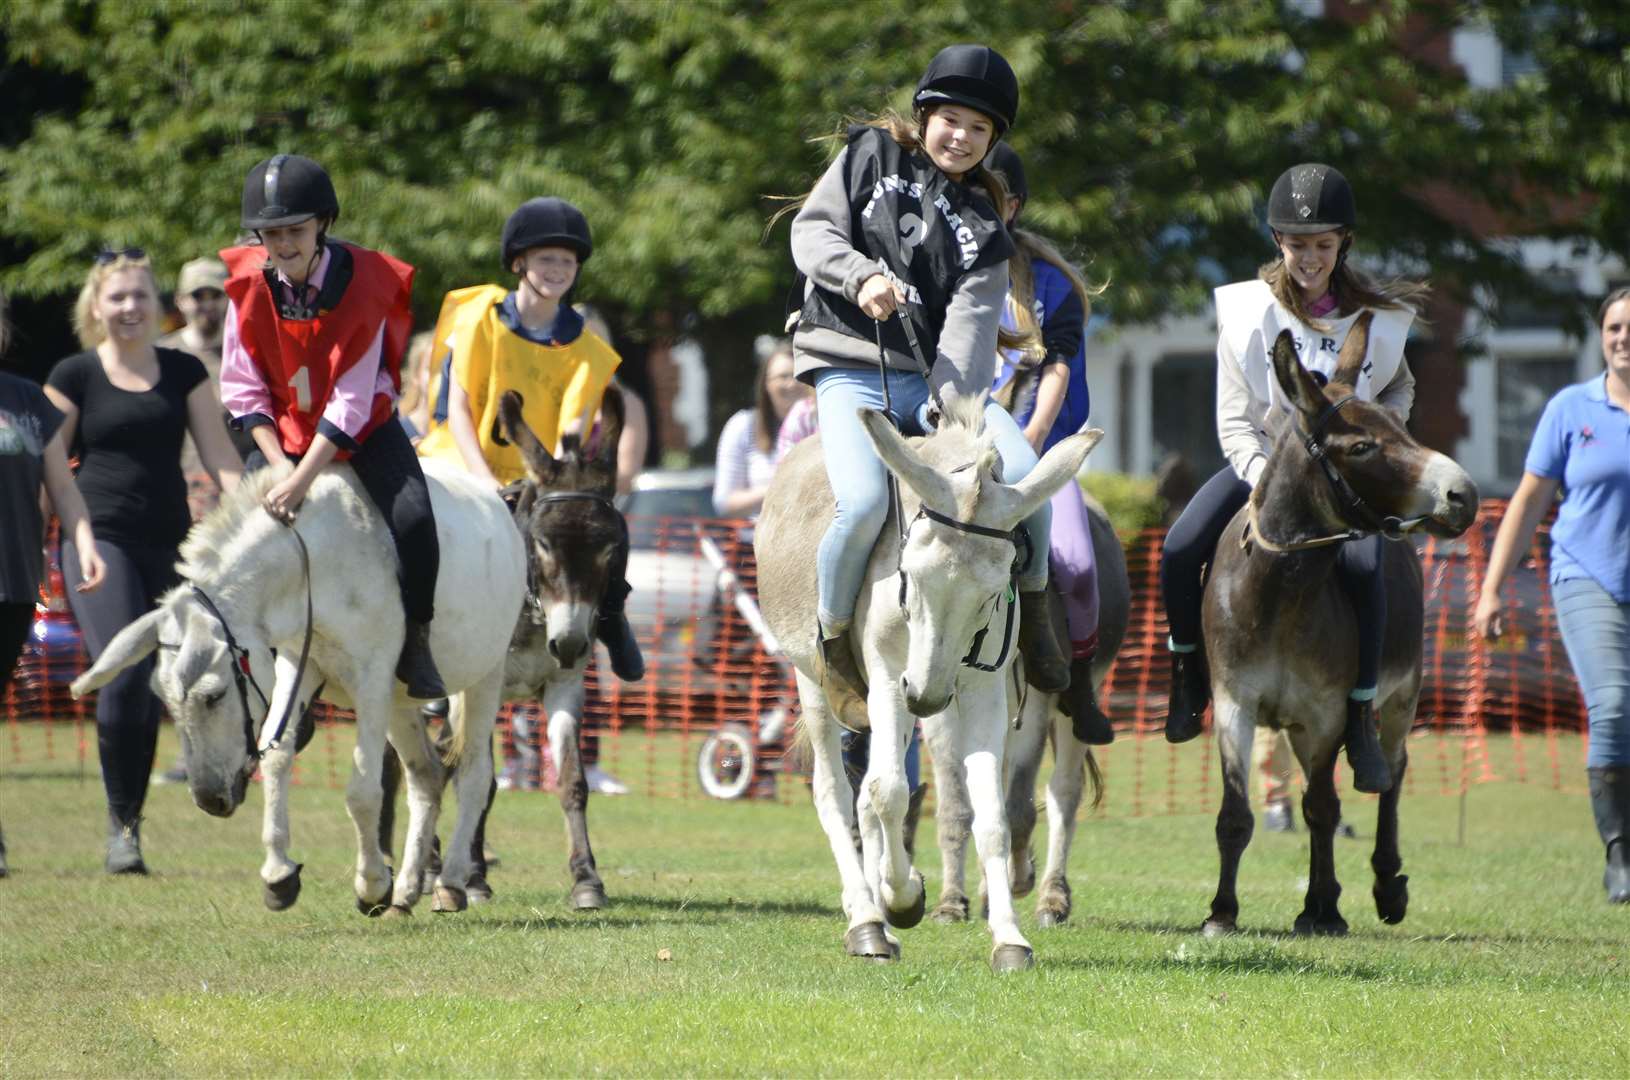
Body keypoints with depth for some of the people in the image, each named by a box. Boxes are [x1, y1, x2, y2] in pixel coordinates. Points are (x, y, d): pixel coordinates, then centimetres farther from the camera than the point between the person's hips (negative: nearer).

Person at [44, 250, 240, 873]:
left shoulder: (185, 374, 10)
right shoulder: (74, 377, 3)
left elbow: (220, 456, 8)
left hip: (168, 545, 3)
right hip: (99, 541, -3)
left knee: (148, 691, 6)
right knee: (123, 675, -19)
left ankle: (132, 823, 19)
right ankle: (120, 821, -7)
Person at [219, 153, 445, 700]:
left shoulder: (364, 283, -22)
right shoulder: (250, 285, -13)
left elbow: (351, 402, -24)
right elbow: (242, 389, -6)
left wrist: (302, 479, -31)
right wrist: (278, 464, -18)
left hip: (363, 429, -3)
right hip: (283, 430, 3)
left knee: (412, 520, -26)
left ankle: (414, 642, -7)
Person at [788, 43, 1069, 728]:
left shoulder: (982, 220, 11)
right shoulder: (872, 155, 9)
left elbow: (972, 318, -3)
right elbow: (812, 232, 2)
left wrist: (950, 415, -18)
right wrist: (861, 276, -20)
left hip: (933, 380, 3)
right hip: (851, 371, -3)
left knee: (1022, 471, -21)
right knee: (864, 501, -29)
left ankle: (1033, 613, 5)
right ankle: (832, 644, -5)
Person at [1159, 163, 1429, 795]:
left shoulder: (1378, 316, -4)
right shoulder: (1248, 313, -7)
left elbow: (1400, 387, 16)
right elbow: (1233, 419, -8)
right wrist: (1267, 480, -23)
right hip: (1263, 459, 1)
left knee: (1362, 564, -31)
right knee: (1181, 548, -22)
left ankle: (1362, 718, -21)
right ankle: (1188, 672, 5)